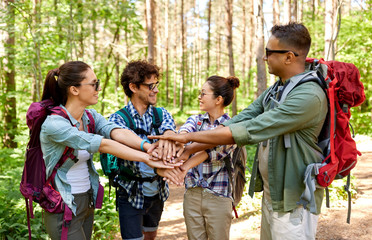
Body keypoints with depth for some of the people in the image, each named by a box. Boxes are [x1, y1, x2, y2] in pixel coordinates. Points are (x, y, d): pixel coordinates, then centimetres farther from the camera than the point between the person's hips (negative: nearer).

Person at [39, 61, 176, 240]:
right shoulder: (53, 124, -23)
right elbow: (103, 145, -29)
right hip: (64, 209, -7)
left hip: (87, 202, 7)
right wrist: (148, 159, -33)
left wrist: (148, 146, -37)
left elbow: (118, 133, -18)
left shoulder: (91, 117, 1)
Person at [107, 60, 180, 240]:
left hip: (158, 191, 4)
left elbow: (168, 127, -24)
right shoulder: (118, 118, -11)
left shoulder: (161, 114, -1)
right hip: (131, 193, -4)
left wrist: (168, 135, -51)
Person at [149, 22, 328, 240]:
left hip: (293, 202, -8)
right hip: (271, 194, 8)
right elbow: (237, 122, 1)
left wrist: (189, 136, -22)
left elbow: (249, 131, -27)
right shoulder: (275, 90, 7)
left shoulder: (309, 96, -24)